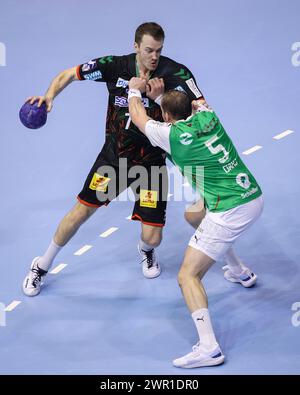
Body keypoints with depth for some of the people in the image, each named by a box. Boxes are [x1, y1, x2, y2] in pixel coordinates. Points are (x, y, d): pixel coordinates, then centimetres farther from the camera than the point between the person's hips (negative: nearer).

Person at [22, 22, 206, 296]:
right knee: (81, 211, -1)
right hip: (114, 154, 1)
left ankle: (146, 251, 36)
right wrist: (50, 95, -20)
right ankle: (42, 267, 23)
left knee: (152, 237, -6)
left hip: (151, 161, -1)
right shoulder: (115, 66, -12)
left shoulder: (174, 72, -17)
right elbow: (69, 74, -1)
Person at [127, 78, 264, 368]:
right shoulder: (208, 116, 6)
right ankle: (242, 272, 51)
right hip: (255, 197, 8)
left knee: (187, 276, -6)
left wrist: (134, 90, 28)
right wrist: (161, 96, 34)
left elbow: (138, 118, 12)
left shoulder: (171, 134, -9)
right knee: (193, 215, 37)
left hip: (230, 212, -8)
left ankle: (209, 348, -19)